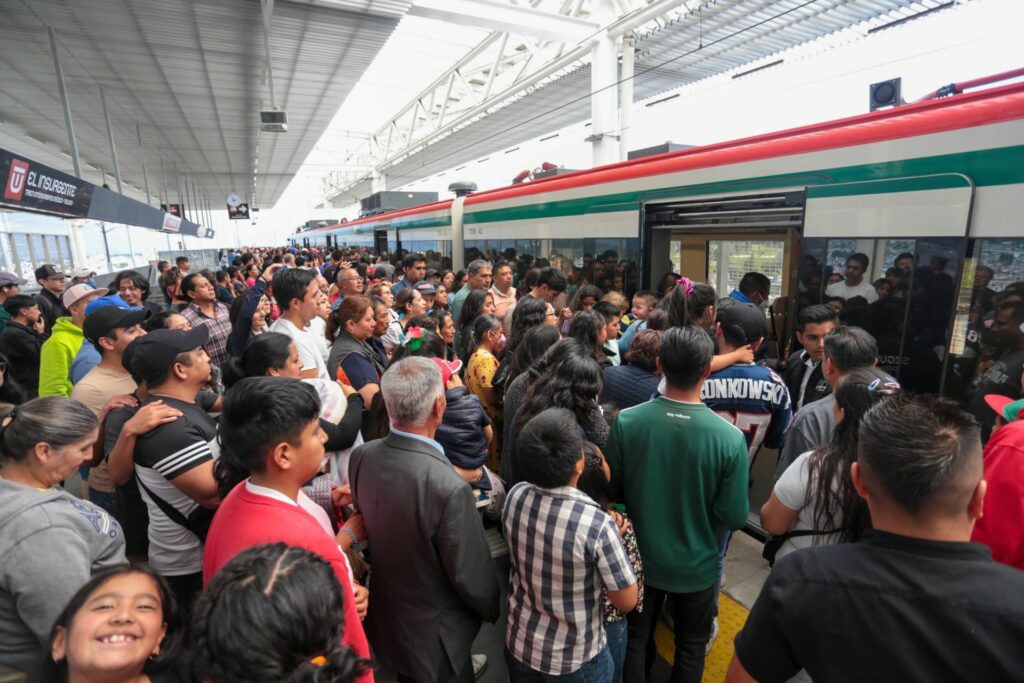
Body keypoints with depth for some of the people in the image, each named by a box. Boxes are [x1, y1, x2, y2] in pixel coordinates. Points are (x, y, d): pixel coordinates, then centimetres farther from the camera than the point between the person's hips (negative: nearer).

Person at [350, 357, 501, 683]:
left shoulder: (361, 456, -18)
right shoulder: (448, 487, -38)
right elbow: (470, 576, -24)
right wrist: (495, 610, -4)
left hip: (384, 613, 6)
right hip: (435, 630, -5)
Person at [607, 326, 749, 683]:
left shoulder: (625, 421, -23)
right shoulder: (730, 438, -27)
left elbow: (611, 489, -9)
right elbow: (734, 518, -17)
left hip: (639, 557, 1)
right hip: (695, 565, -1)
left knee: (635, 639, 26)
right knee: (690, 648, 27)